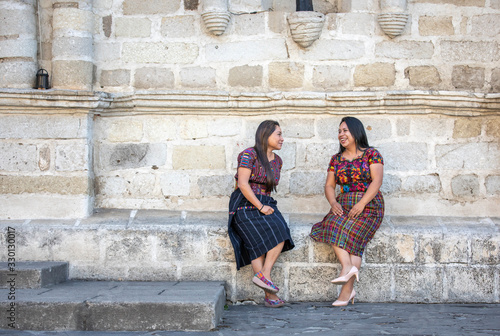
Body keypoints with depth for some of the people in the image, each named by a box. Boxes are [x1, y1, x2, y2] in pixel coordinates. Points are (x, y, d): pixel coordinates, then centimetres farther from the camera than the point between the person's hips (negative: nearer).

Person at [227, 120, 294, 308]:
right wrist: (260, 206, -16)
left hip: (265, 204, 7)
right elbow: (243, 184, -14)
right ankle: (269, 294, -24)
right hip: (244, 205, -7)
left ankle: (263, 275, -26)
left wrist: (267, 206, 7)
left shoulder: (277, 161, 15)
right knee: (259, 241, -24)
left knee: (280, 233, -22)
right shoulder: (249, 155, -7)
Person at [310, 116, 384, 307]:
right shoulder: (336, 159, 16)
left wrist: (361, 204, -21)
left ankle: (347, 290, -31)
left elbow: (377, 181, -9)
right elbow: (329, 185, 13)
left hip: (369, 207, -4)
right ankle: (348, 267, -40)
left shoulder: (371, 154, 2)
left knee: (350, 233, -29)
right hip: (343, 206, 5)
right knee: (332, 225, -29)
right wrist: (333, 202, -9)